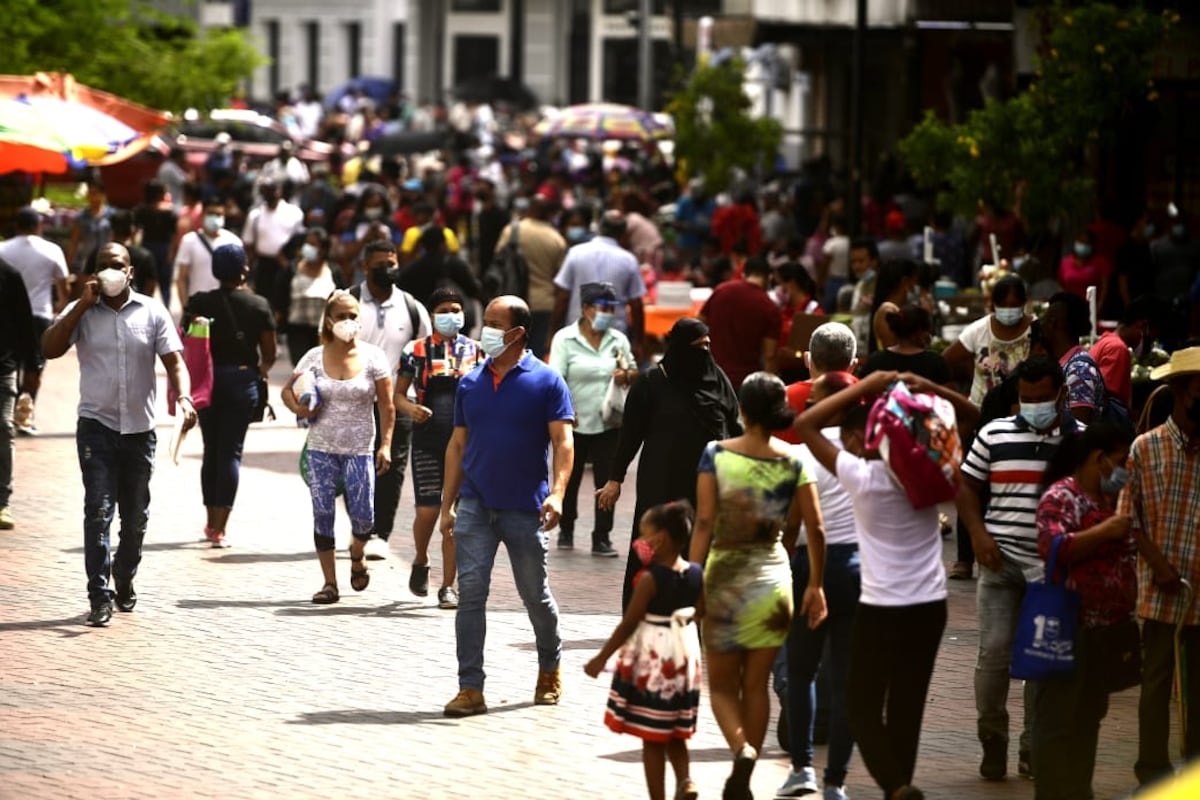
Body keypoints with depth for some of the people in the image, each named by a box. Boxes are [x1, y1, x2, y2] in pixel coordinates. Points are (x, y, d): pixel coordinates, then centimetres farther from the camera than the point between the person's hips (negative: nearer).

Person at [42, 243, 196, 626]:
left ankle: (124, 580, 34)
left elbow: (174, 361, -2)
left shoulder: (152, 312, 3)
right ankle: (99, 598, -12)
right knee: (99, 511, -12)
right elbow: (50, 349, -12)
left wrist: (183, 397, -20)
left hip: (140, 428, 2)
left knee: (136, 515, 12)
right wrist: (82, 305, -14)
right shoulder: (82, 312, 1)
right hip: (96, 426, -2)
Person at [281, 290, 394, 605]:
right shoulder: (314, 357, 1)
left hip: (359, 449, -1)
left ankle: (357, 556, 29)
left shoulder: (372, 357, -2)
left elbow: (386, 406, 0)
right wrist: (298, 408, -9)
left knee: (363, 516, -6)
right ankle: (330, 583, 9)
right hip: (322, 448, 1)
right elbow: (288, 390, 13)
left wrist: (386, 445, -7)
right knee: (323, 514, 0)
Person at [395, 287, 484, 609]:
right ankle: (420, 561, 25)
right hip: (427, 441, -1)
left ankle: (448, 585, 7)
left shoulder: (474, 351, 7)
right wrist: (411, 408, -15)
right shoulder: (416, 350, 3)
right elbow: (398, 394, 6)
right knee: (427, 510, -6)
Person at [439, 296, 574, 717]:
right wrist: (447, 504, 8)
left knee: (535, 595, 9)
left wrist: (556, 493, -23)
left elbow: (562, 442, -8)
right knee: (470, 592, -7)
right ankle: (470, 689, -6)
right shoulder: (470, 383, 9)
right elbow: (458, 445, 13)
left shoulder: (546, 382, -3)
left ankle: (550, 669, 33)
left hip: (525, 508, -3)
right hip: (475, 505, 3)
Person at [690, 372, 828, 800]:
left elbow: (704, 523, -13)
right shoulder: (793, 463, -4)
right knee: (756, 684, 12)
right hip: (774, 576, 2)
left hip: (725, 576, -2)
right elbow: (814, 528, -5)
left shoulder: (716, 455, -10)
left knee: (722, 683, 10)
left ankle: (742, 750, -18)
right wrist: (816, 585, 5)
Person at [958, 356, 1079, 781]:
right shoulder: (995, 434, 5)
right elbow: (966, 484, 11)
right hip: (1001, 558, 0)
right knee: (994, 651, -5)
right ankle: (993, 738, 11)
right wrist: (978, 534, -4)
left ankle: (1034, 747, 17)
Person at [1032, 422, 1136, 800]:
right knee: (1060, 718, -6)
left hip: (1104, 628, 9)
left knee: (1088, 715, 13)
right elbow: (1053, 548, -24)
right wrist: (1106, 531, -25)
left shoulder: (1110, 498, 17)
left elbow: (1121, 553, 30)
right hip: (1071, 627, -9)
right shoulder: (1061, 497, -11)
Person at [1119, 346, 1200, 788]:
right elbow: (1132, 516, -1)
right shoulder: (1146, 448, -2)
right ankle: (1152, 772, 10)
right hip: (1162, 590, -2)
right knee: (1157, 681, 4)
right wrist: (1158, 564, -12)